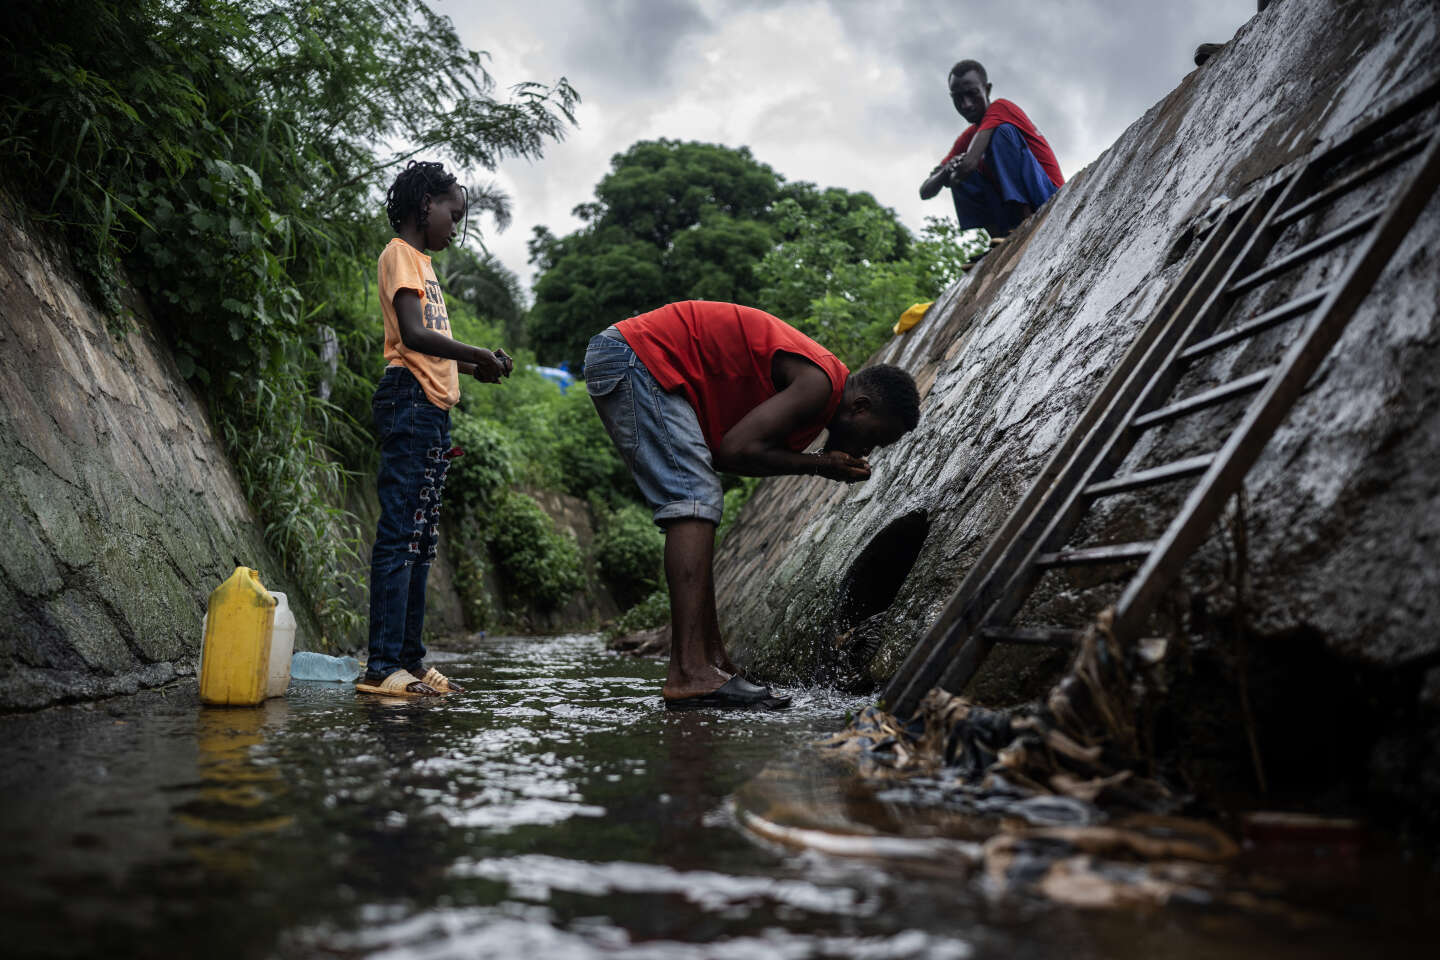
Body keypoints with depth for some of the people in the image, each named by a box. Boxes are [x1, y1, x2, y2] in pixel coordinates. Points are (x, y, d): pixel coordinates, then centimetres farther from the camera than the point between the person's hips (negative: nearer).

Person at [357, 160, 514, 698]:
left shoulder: (421, 262, 26)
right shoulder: (400, 254, -2)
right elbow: (413, 334, -16)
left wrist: (473, 368, 10)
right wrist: (480, 356, -11)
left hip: (432, 409, 10)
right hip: (410, 401, -10)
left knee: (420, 539, 7)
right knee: (400, 534, -13)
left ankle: (410, 660, 11)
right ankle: (382, 667, -13)